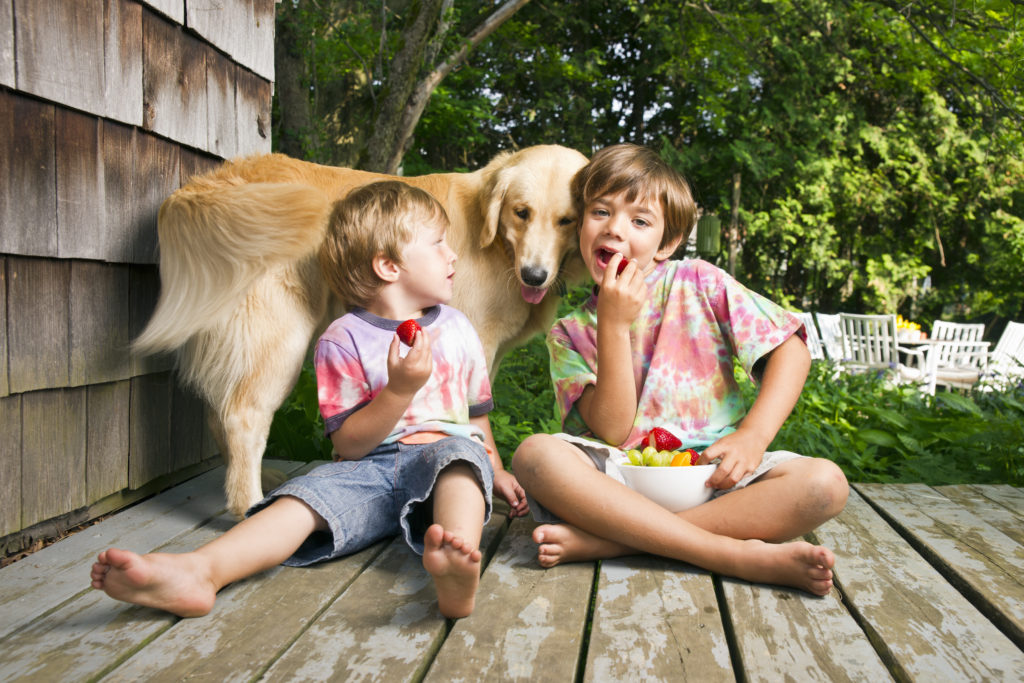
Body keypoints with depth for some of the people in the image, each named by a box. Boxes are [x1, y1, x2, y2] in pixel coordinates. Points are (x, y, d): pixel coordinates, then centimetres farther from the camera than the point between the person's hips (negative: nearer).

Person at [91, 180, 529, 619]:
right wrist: (400, 390, -19)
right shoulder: (342, 341, 0)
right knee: (311, 492, -30)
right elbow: (349, 444, -7)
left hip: (444, 459, 1)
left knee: (458, 452, -34)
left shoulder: (457, 328, 14)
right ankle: (200, 571, -51)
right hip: (368, 468, 0)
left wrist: (494, 471, 19)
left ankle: (459, 562, -62)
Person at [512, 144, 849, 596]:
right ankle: (737, 554, -31)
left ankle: (602, 541, -28)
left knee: (824, 483, -26)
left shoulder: (699, 283, 5)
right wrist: (614, 325, -14)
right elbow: (612, 432, -8)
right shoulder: (569, 334, 4)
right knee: (535, 454, -30)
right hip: (621, 479, -1)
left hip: (713, 473, 1)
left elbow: (790, 350, 0)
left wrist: (752, 436, -14)